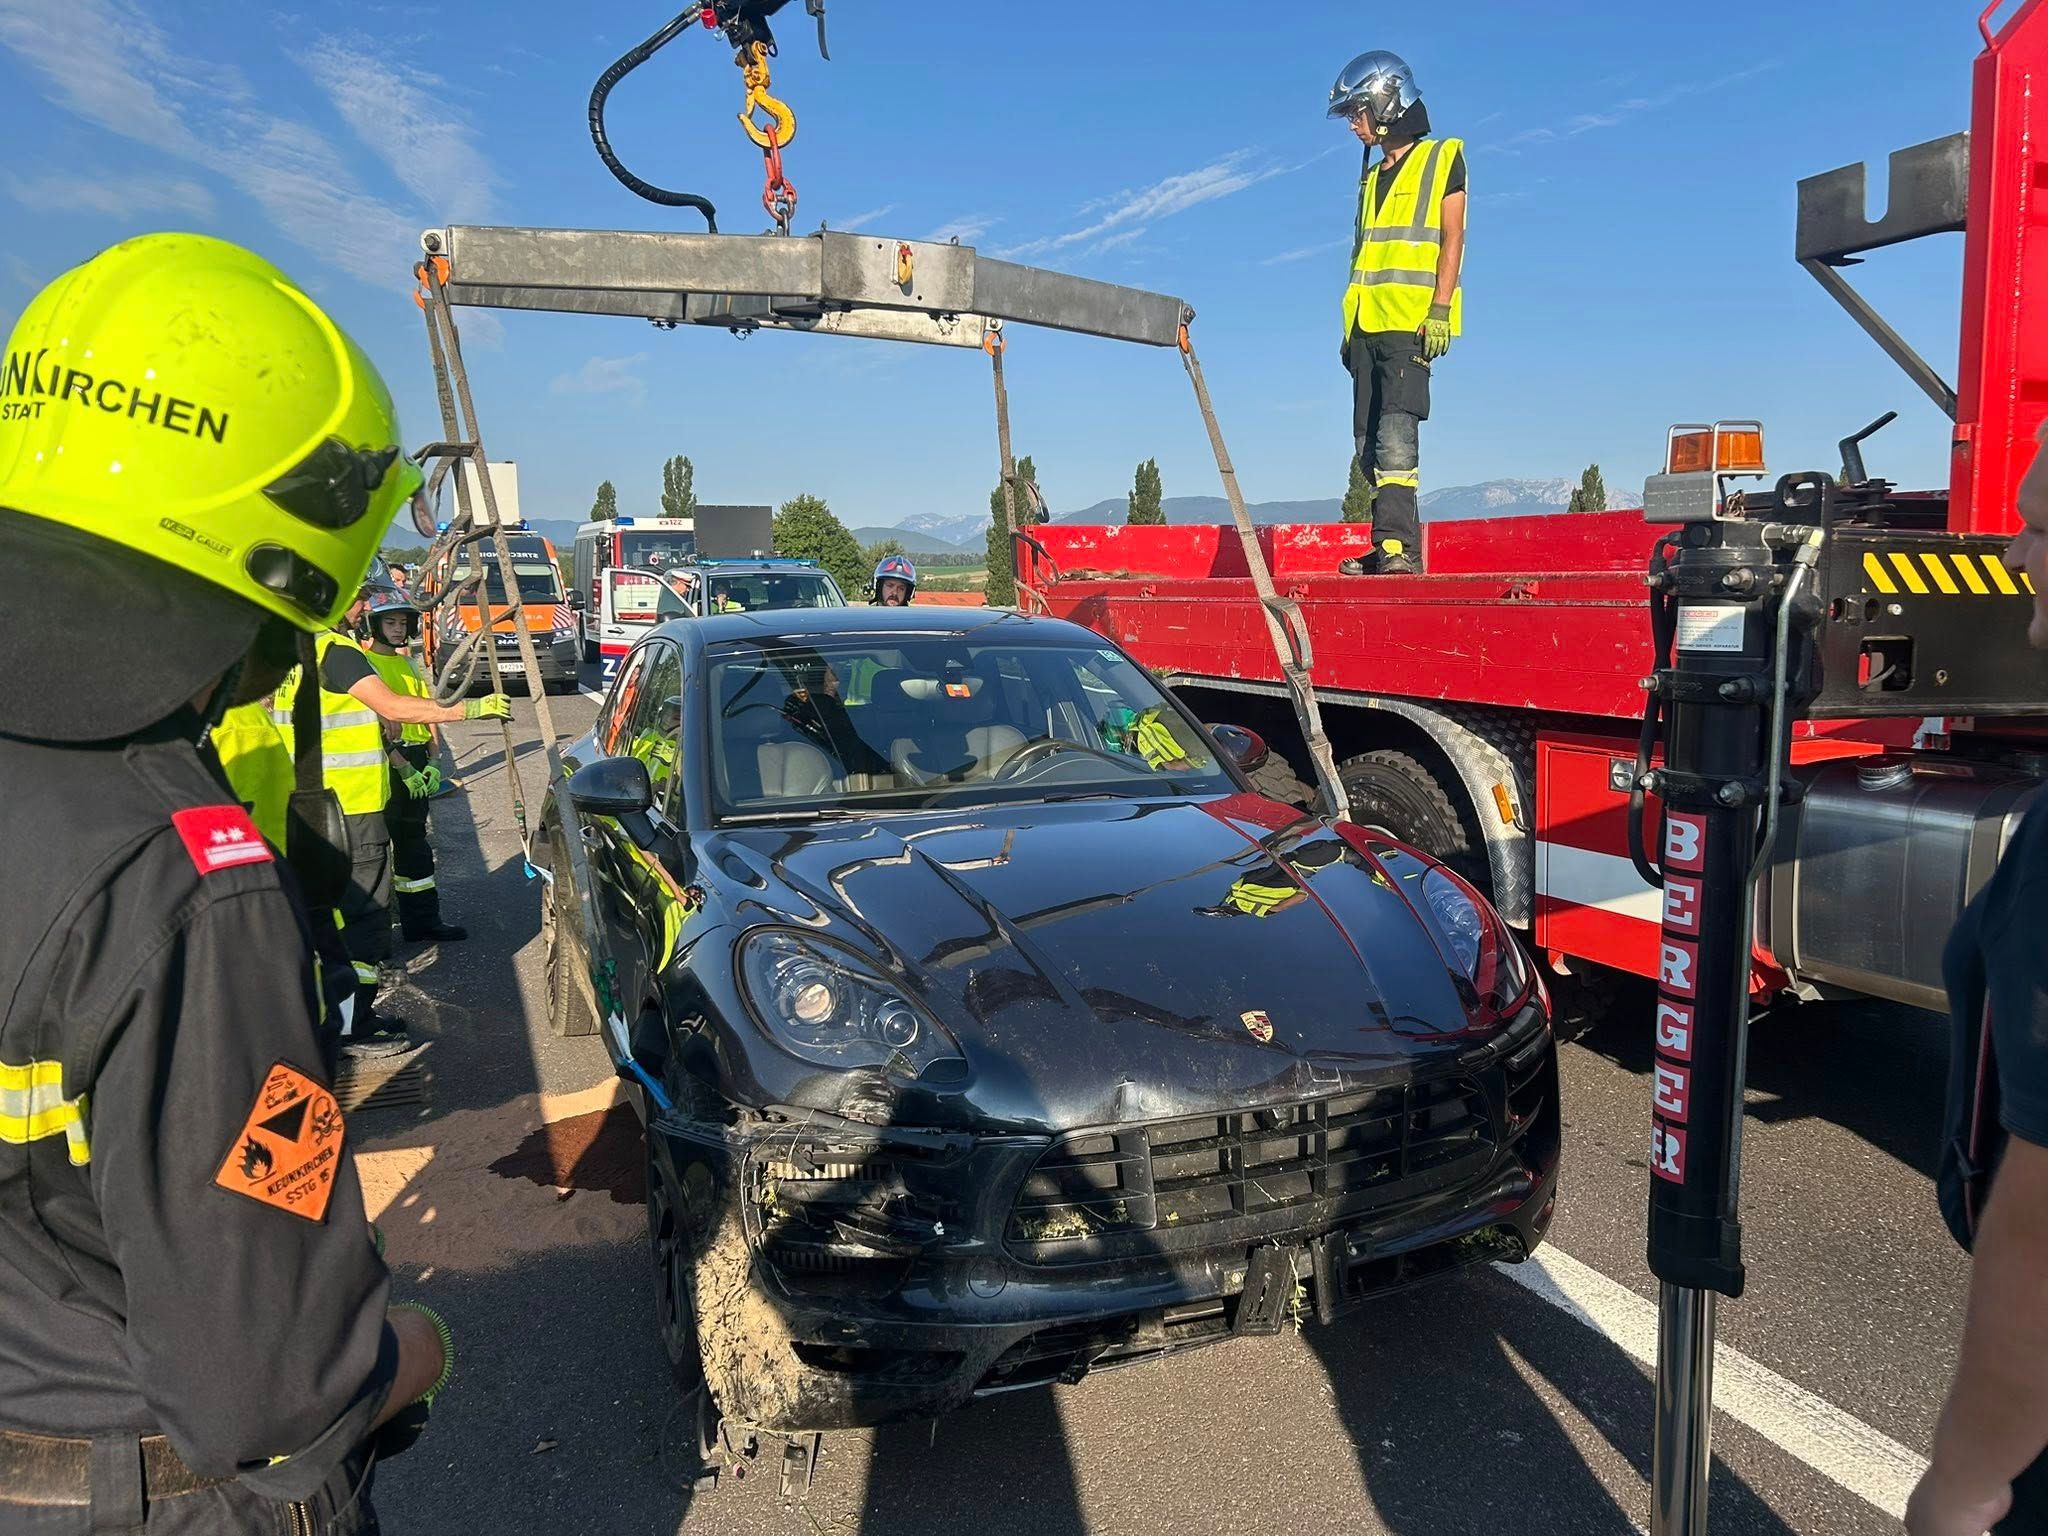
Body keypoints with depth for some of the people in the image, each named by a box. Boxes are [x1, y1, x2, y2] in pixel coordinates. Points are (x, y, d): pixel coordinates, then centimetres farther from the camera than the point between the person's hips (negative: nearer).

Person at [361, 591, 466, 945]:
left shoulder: (408, 663, 17)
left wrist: (432, 762, 6)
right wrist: (404, 768, -17)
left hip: (416, 764, 8)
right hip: (385, 763, -8)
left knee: (414, 841, 11)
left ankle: (423, 920, 17)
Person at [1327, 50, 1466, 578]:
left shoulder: (1442, 159, 5)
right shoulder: (1372, 177, 24)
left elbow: (1452, 238, -3)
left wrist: (1439, 308, -15)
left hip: (1412, 325, -7)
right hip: (1367, 325, 7)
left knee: (1395, 435, -19)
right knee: (1369, 441, 1)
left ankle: (1396, 543, -24)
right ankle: (1395, 548, 3)